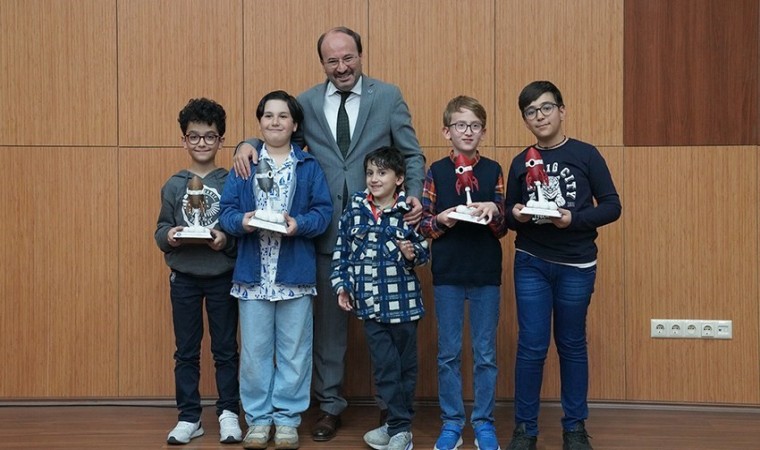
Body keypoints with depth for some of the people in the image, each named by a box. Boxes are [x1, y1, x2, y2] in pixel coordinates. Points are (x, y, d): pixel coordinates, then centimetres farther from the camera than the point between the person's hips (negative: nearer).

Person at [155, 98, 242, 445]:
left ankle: (228, 413, 21)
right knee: (186, 351, 10)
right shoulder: (173, 185, 2)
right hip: (184, 278, 2)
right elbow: (161, 229, 4)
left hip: (223, 277, -2)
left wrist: (227, 239, -23)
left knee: (225, 349, 8)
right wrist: (169, 235, -17)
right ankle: (189, 417, 21)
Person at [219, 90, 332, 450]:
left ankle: (287, 417, 18)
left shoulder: (309, 166, 5)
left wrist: (299, 224, -19)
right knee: (254, 350, 7)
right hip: (253, 273, 1)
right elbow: (226, 210, 2)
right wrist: (242, 220, -18)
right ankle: (258, 418, 19)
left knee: (293, 350, 6)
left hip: (295, 272, -1)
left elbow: (323, 211, -2)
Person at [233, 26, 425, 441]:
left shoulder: (388, 96, 1)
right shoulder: (306, 103, 6)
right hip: (328, 229, 2)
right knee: (328, 319, 10)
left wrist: (414, 195, -16)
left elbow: (411, 154, 0)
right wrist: (248, 144, -12)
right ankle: (329, 405, 23)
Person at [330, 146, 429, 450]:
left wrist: (412, 253, -17)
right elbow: (342, 250, 9)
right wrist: (341, 285, 5)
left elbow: (424, 249, 3)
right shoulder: (355, 209, 4)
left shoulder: (409, 211, -3)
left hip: (403, 300, -1)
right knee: (384, 365, 3)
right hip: (371, 302, 2)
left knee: (405, 365, 8)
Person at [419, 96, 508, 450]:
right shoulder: (436, 172, 2)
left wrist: (492, 211, -17)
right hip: (447, 274, 0)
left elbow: (502, 228, 3)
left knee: (485, 354, 7)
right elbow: (423, 224, 3)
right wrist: (441, 219, -17)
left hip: (486, 274, 0)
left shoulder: (493, 171, 3)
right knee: (448, 353, 7)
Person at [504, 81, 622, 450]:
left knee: (572, 345, 10)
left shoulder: (585, 154, -2)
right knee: (531, 347, 1)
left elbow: (611, 206, -4)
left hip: (576, 265, -1)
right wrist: (516, 215, -13)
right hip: (531, 264, 1)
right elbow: (509, 216, 10)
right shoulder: (520, 162, 5)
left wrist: (574, 219, -19)